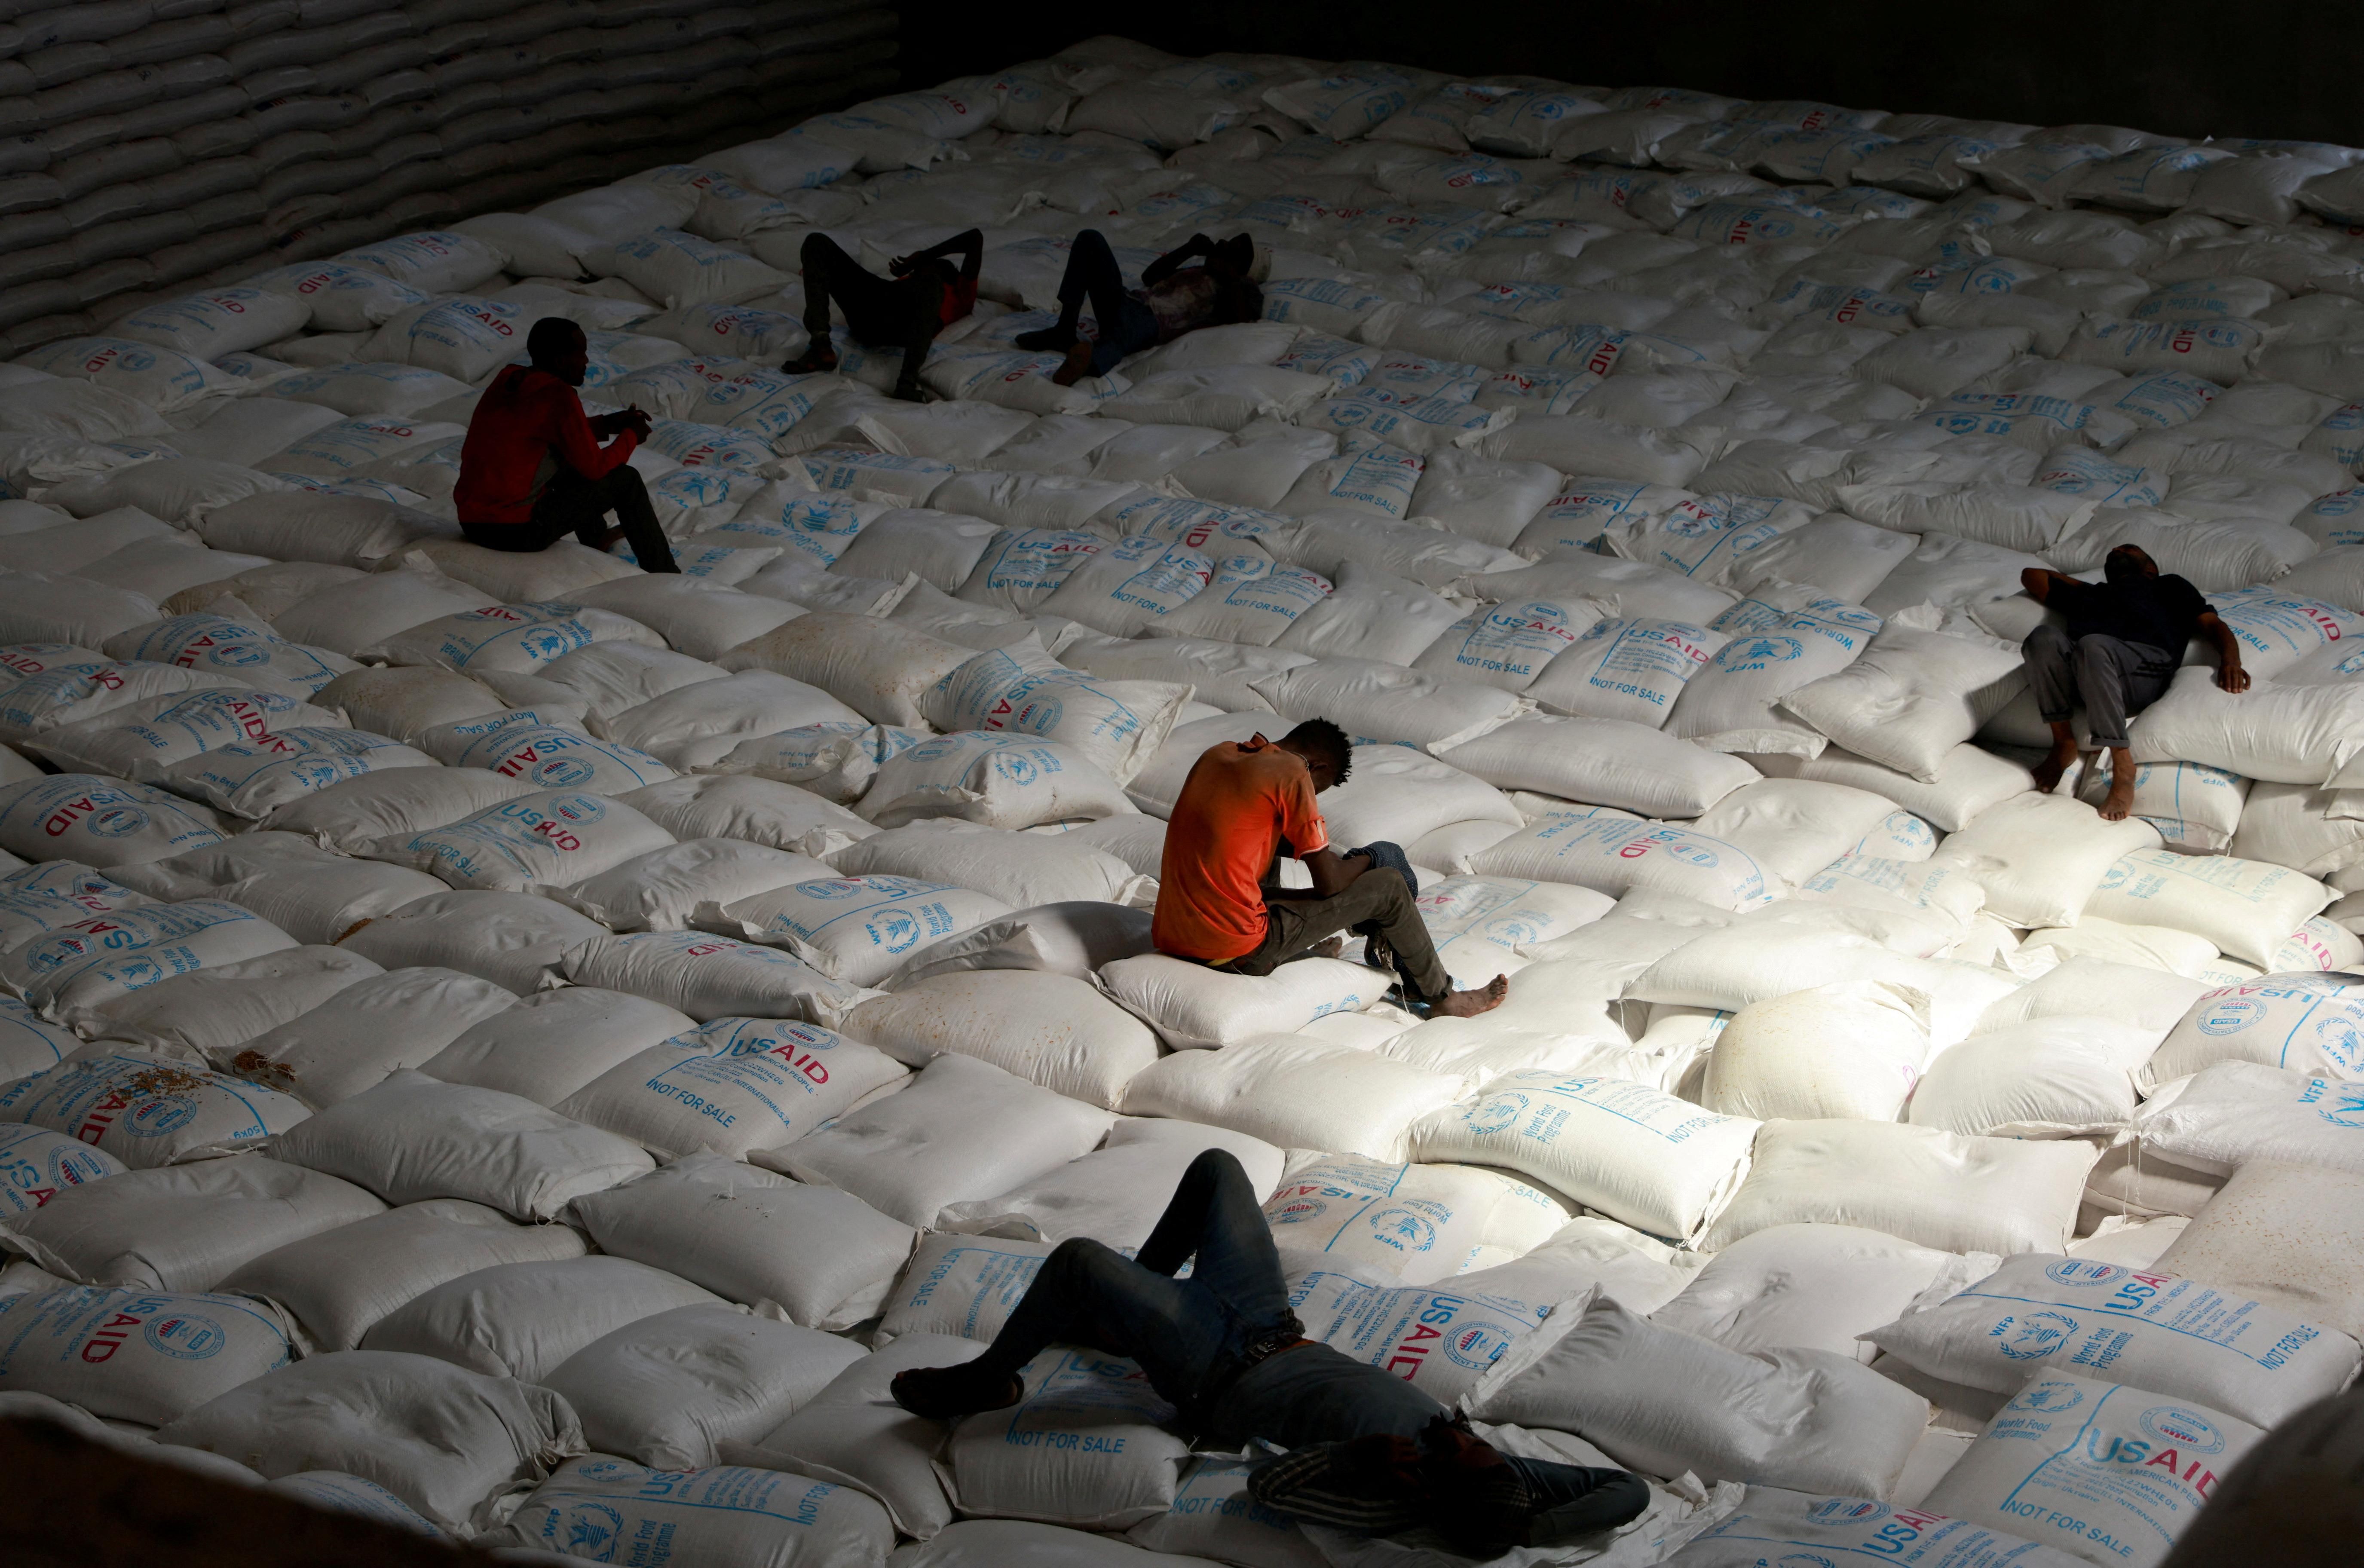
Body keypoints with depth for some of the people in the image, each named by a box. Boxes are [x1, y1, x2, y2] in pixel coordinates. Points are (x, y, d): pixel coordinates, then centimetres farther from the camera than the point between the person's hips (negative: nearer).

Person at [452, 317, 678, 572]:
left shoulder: (508, 379, 7)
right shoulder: (557, 395, -17)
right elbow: (595, 467, -9)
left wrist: (606, 424, 21)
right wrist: (631, 436, 8)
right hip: (517, 531, -8)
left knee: (571, 458, 30)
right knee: (625, 480, 5)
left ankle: (596, 538, 51)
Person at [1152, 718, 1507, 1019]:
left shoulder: (1215, 755, 11)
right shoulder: (1292, 773, -11)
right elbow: (1329, 883, -7)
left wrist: (1313, 847, 23)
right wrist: (1367, 860, 14)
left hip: (1169, 937, 7)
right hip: (1235, 952, -7)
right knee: (1389, 886, 6)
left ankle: (1303, 949, 44)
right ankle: (1443, 997, 22)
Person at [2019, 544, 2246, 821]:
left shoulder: (2169, 587, 36)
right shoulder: (2089, 593, 46)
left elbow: (2213, 625, 19)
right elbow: (2032, 576, 51)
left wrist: (2230, 660, -2)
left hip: (2146, 666, -3)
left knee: (2092, 646, -39)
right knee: (2044, 637, -31)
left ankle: (2123, 767, -33)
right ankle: (2063, 743, -19)